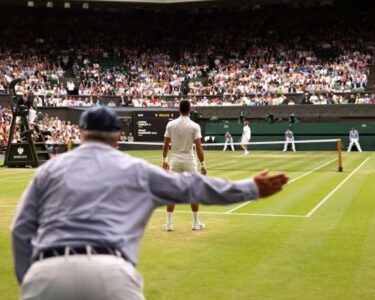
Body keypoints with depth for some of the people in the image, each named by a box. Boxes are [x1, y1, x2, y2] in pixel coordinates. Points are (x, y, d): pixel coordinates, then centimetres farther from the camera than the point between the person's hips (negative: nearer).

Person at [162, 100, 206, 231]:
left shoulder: (171, 124, -2)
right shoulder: (194, 126, -9)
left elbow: (166, 144, 2)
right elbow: (198, 147, -12)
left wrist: (164, 160, 15)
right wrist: (202, 164, -5)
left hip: (175, 160, 2)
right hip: (189, 161, -2)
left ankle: (169, 223, 7)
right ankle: (196, 223, 16)